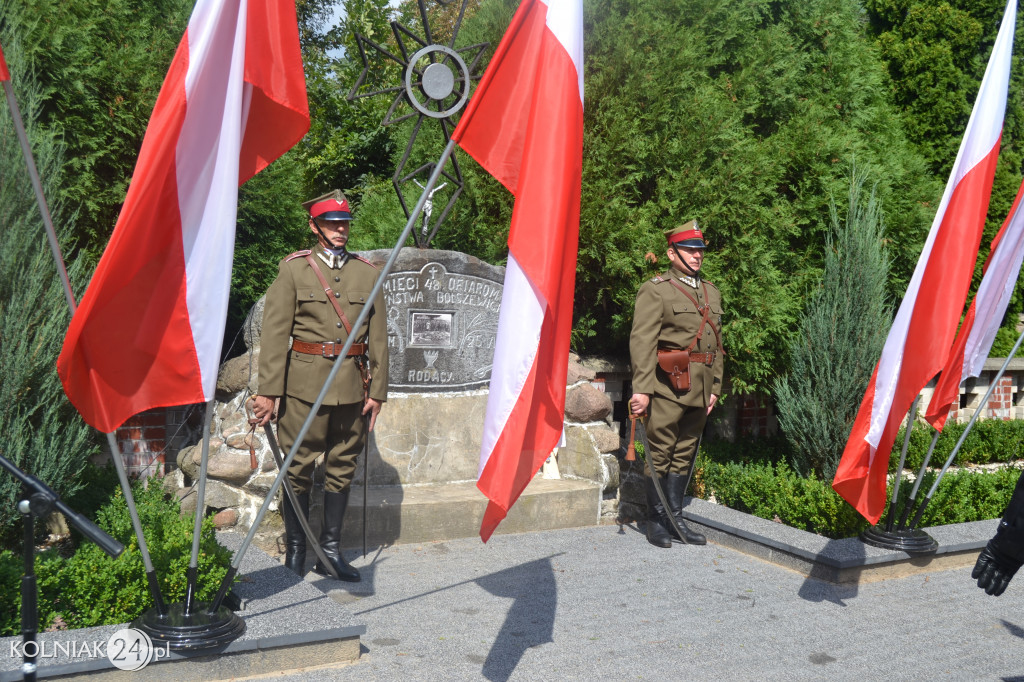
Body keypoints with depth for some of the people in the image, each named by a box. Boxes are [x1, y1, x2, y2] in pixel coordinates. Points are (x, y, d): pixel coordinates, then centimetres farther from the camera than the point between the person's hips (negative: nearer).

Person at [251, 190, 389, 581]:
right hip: (306, 383, -3)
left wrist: (377, 390, 6)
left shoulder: (367, 272, 10)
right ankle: (295, 547, 20)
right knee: (299, 468, 3)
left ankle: (331, 549, 19)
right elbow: (274, 332, -3)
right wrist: (268, 390, -9)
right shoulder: (293, 269, 2)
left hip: (352, 385, 3)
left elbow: (378, 336, 10)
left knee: (342, 468, 8)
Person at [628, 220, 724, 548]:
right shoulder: (655, 290, -4)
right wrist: (641, 388, -18)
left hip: (700, 389, 6)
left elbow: (717, 344, 19)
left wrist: (715, 387, 14)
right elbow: (642, 341, -11)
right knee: (661, 454, 1)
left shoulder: (712, 293, 17)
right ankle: (656, 522, 11)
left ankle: (676, 519, 20)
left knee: (685, 454, 12)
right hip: (669, 386, -6)